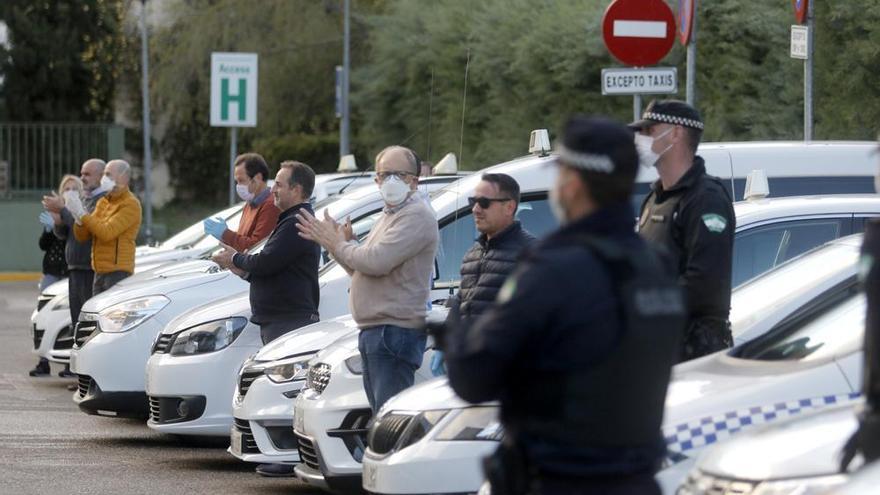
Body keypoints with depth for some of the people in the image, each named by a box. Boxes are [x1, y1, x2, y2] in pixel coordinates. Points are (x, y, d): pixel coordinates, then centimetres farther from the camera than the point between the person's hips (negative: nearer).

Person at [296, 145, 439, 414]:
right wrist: (341, 243, 8)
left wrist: (338, 244, -6)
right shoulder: (389, 216, 23)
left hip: (396, 330, -11)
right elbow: (362, 268, 26)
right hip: (373, 331, 11)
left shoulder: (417, 216, -12)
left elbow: (376, 261, -22)